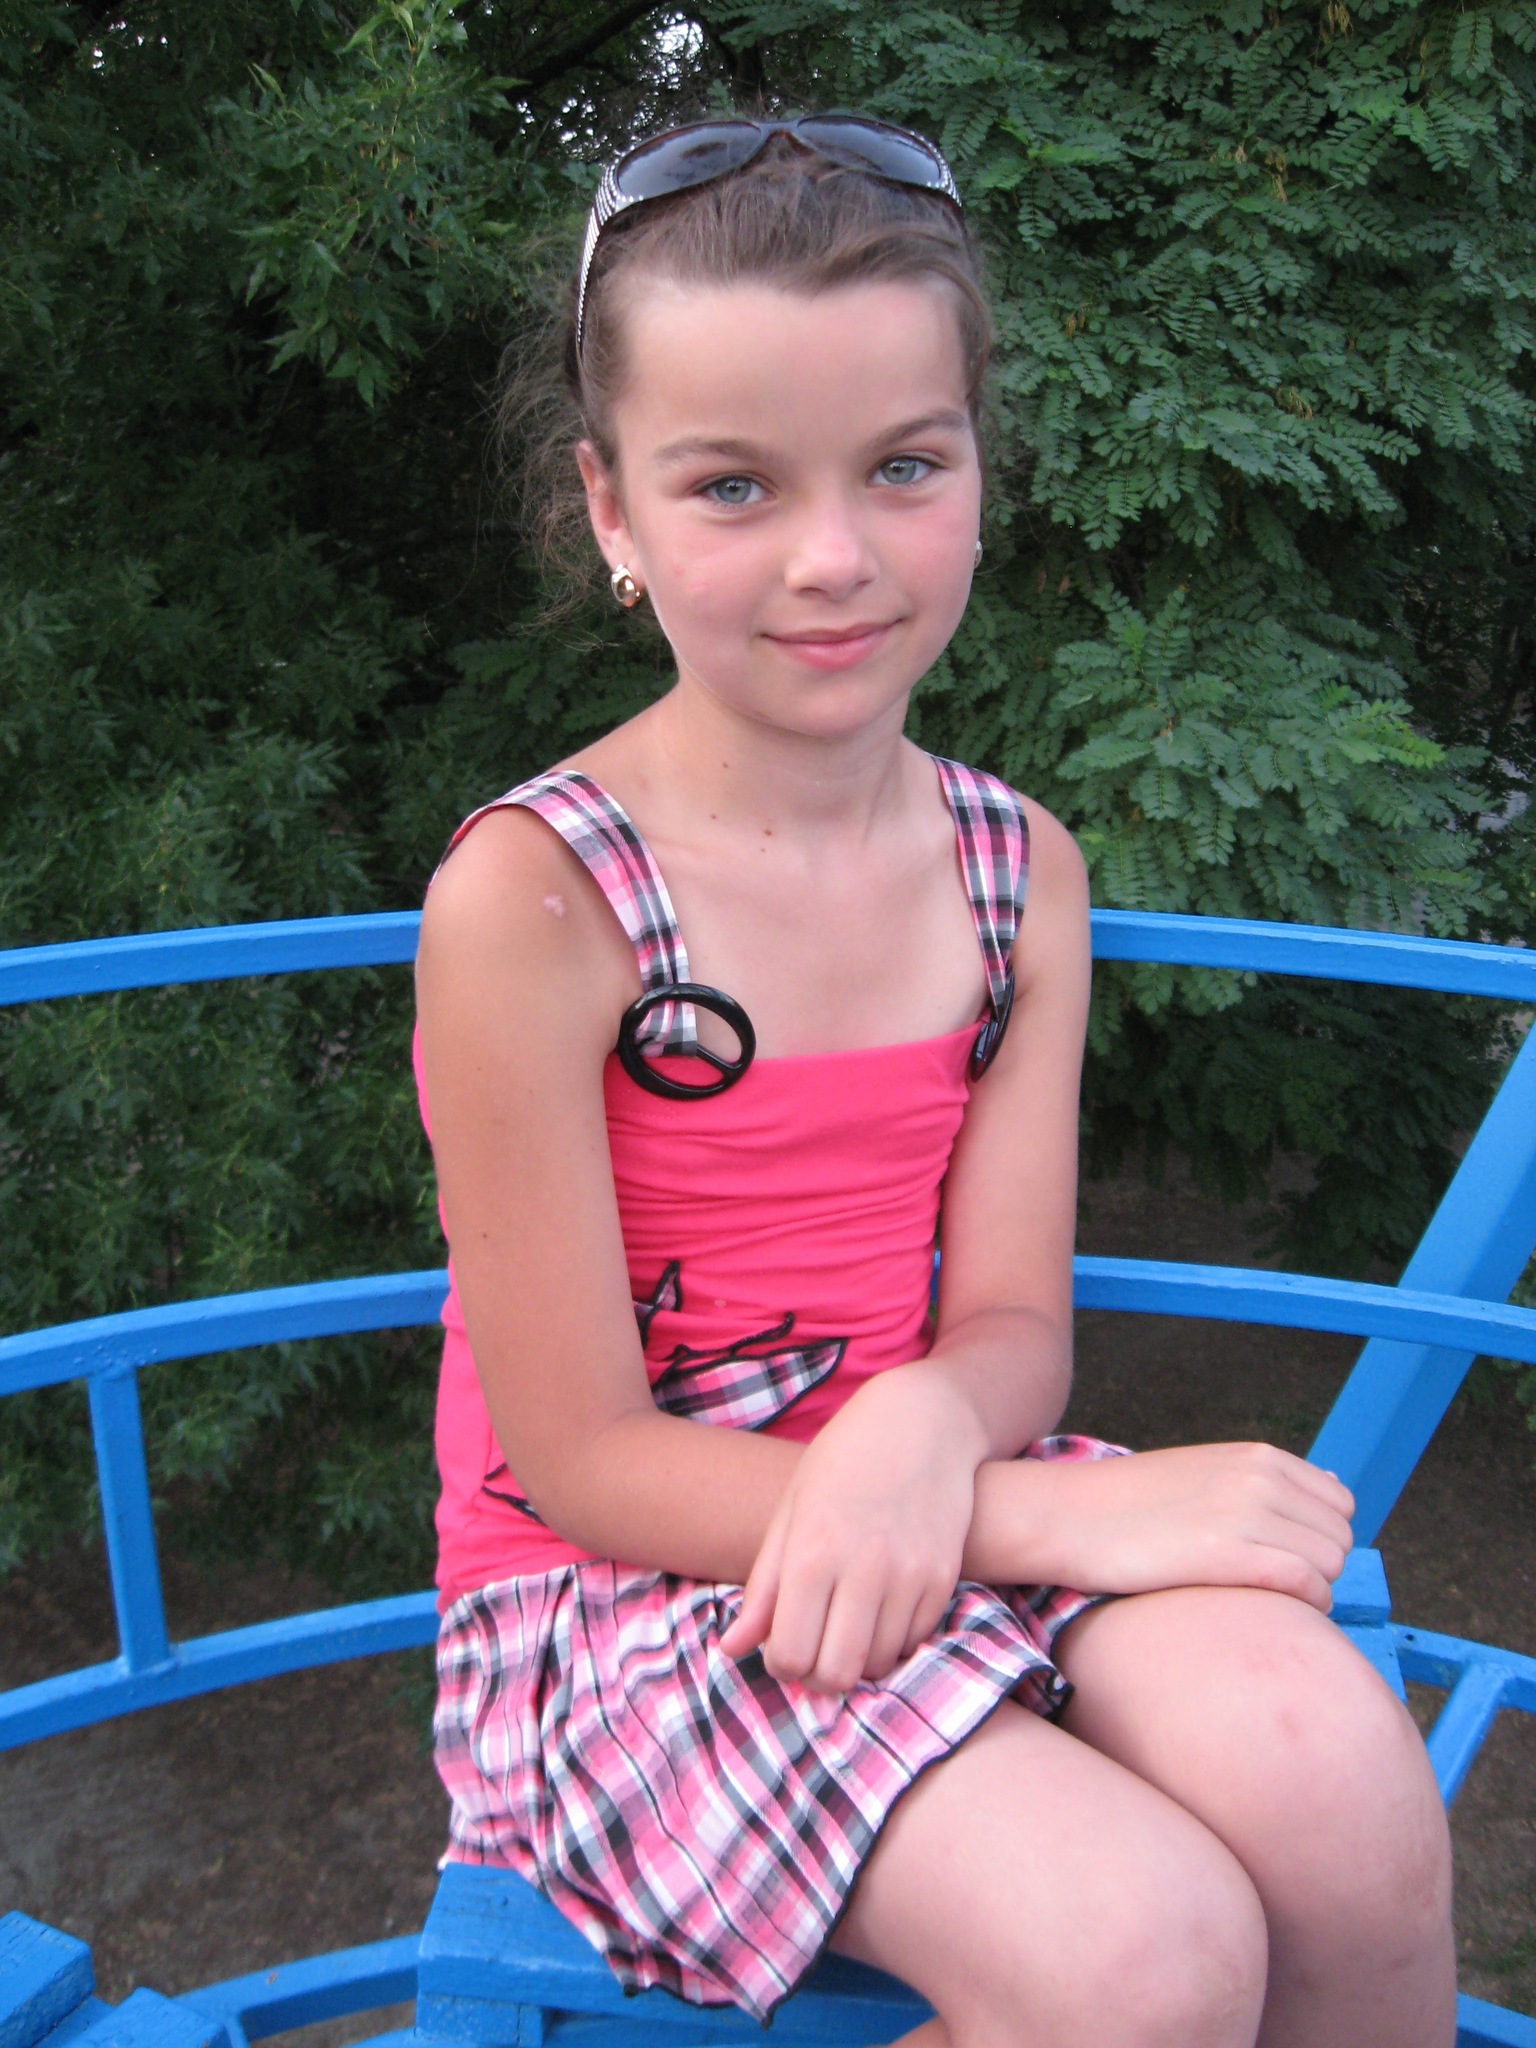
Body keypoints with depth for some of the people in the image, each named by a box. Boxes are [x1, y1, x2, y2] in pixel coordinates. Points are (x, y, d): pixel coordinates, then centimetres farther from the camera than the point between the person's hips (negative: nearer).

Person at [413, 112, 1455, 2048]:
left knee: (1335, 1780, -23)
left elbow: (1009, 1322, 1)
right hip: (618, 1586, -4)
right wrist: (1063, 1513, -22)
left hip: (918, 1509, 5)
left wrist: (922, 1429, -25)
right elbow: (584, 1462, -15)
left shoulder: (1017, 868, 1)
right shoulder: (527, 899, -17)